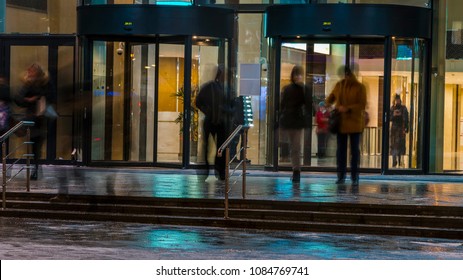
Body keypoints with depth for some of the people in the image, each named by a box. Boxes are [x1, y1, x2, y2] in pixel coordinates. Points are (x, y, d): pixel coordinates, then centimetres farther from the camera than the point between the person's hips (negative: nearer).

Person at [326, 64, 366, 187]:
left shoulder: (360, 87, -6)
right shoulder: (339, 85, 6)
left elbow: (362, 105, -11)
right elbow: (331, 97, 18)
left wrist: (347, 108, -21)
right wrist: (327, 104, -4)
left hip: (354, 123, -4)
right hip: (340, 122, 4)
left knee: (355, 150, 2)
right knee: (341, 149, 7)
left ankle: (355, 177, 6)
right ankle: (341, 175, 15)